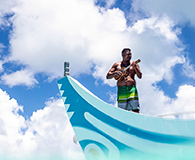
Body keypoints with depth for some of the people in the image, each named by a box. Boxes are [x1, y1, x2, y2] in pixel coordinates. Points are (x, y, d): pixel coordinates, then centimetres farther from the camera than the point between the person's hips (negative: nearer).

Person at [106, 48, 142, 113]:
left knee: (135, 110, -11)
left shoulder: (134, 64, 14)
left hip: (132, 89, 0)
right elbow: (108, 76, 10)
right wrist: (115, 73, -10)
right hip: (121, 90, 0)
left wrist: (135, 67, -9)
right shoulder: (117, 65, 13)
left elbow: (140, 76, 5)